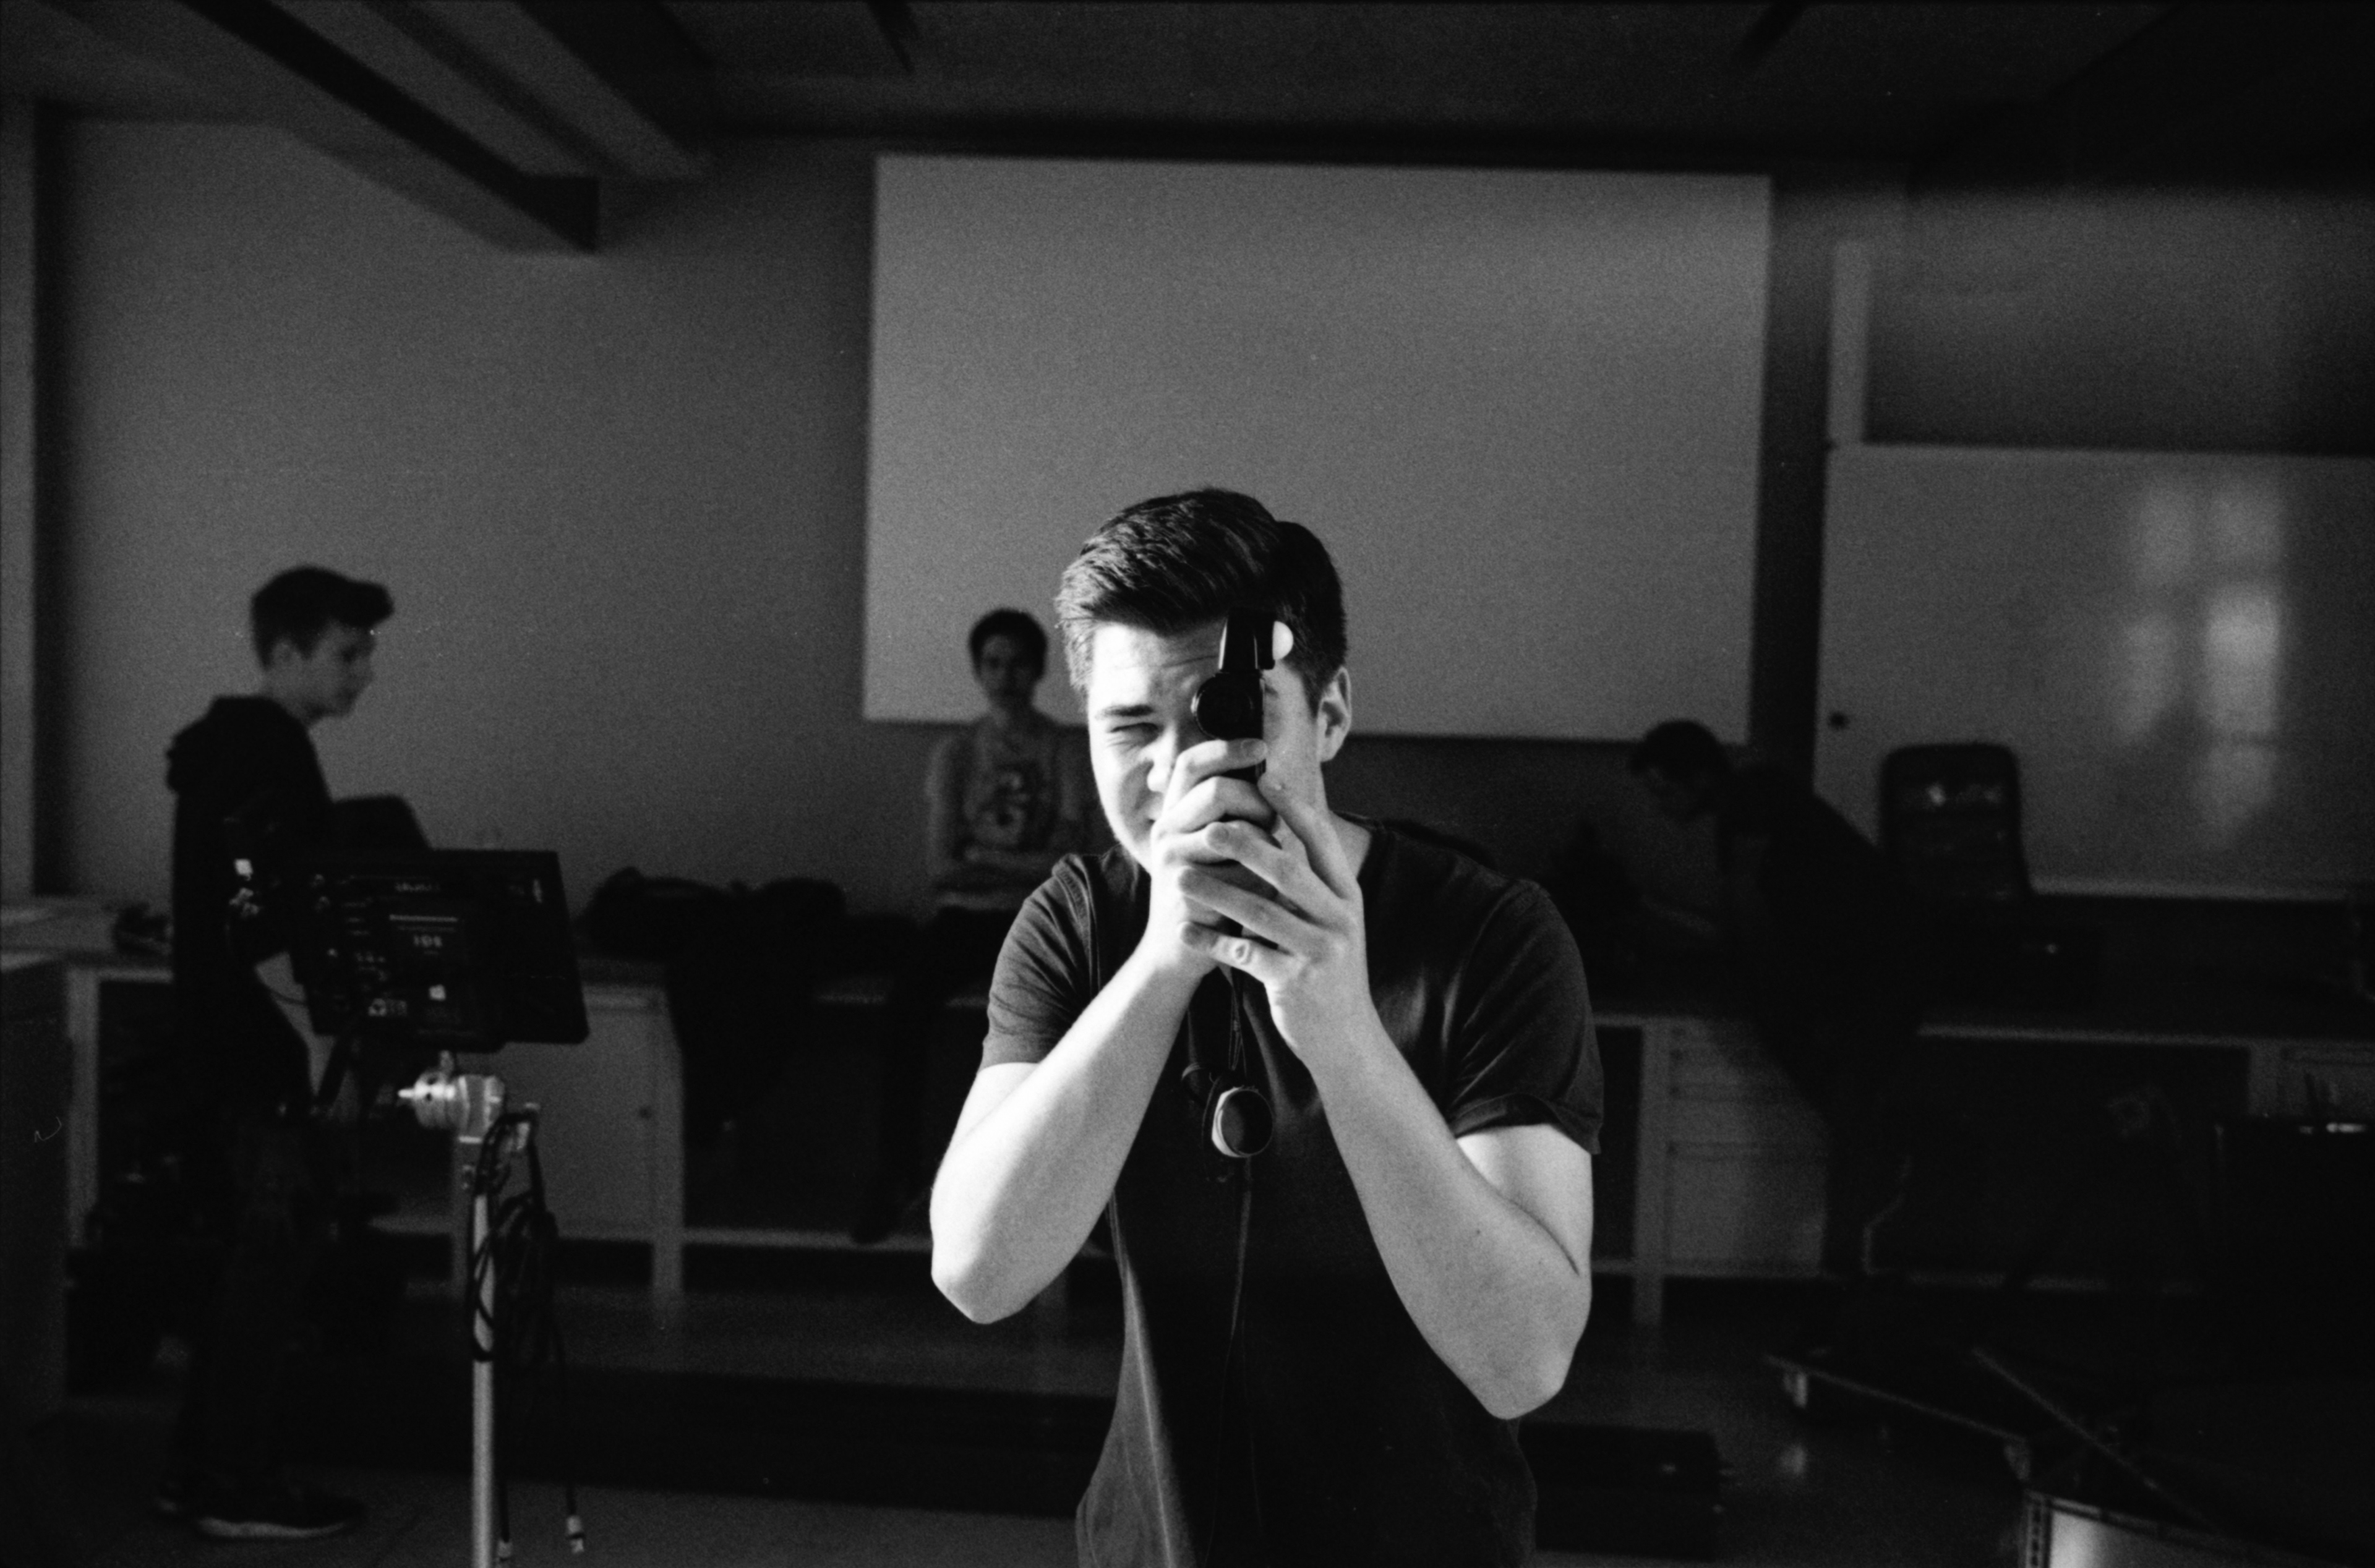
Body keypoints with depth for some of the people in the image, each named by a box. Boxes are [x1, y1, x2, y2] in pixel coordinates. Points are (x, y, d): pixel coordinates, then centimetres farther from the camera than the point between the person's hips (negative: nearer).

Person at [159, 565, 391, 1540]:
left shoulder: (229, 745, 16)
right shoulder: (267, 755, -16)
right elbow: (263, 922, -23)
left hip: (224, 1046, 10)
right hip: (254, 1049, -10)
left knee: (249, 1253, 16)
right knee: (274, 1253, -3)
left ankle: (203, 1468, 24)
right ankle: (239, 1490, 6)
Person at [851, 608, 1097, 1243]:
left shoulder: (1068, 751, 4)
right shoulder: (954, 753, 9)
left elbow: (1066, 863, -5)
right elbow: (940, 862, 0)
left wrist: (980, 857, -6)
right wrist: (1027, 865, -8)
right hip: (966, 914, 1)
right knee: (908, 994, -30)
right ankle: (897, 1169, -23)